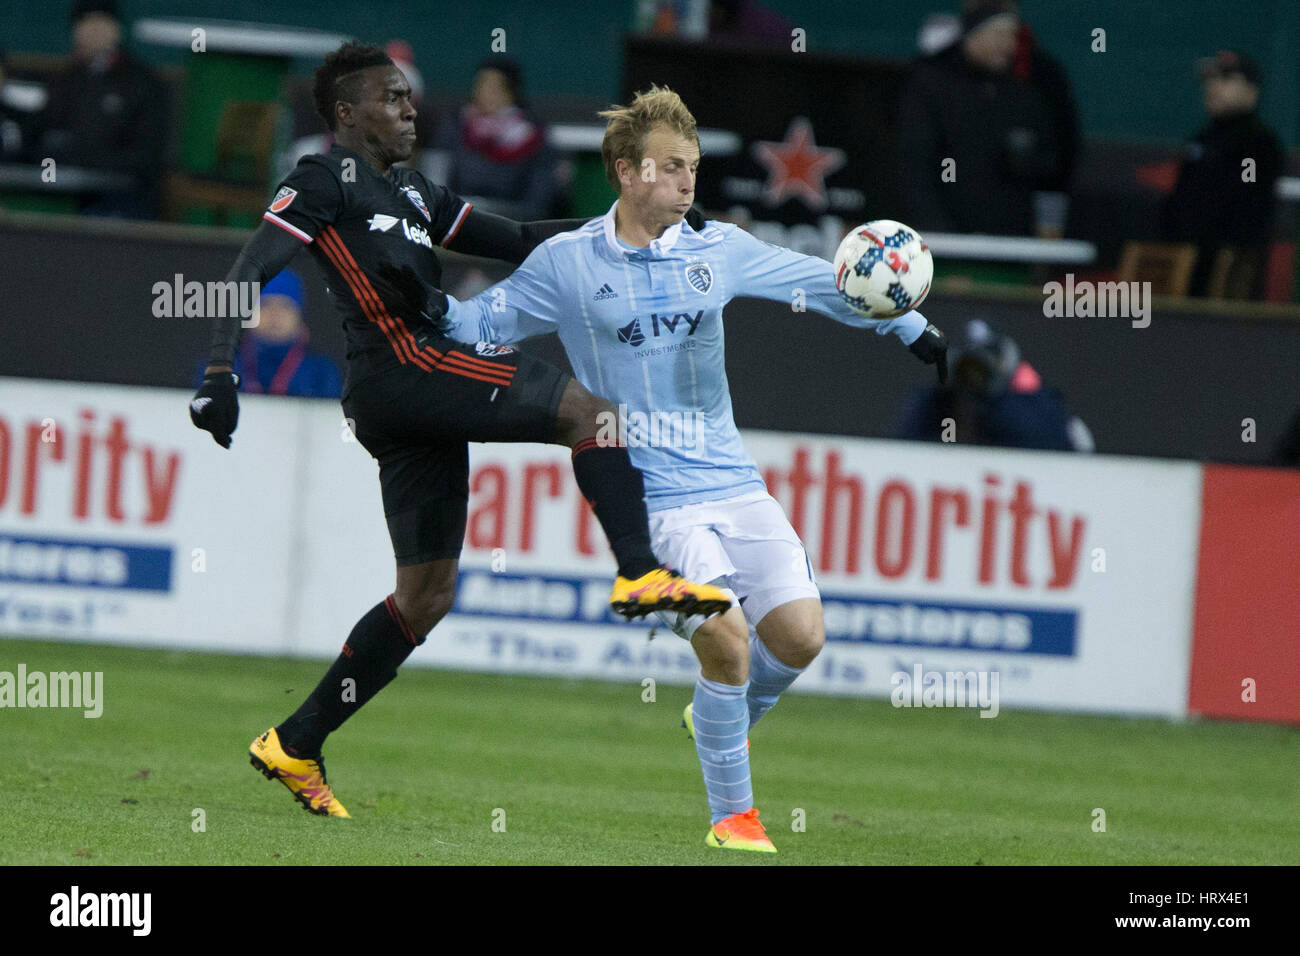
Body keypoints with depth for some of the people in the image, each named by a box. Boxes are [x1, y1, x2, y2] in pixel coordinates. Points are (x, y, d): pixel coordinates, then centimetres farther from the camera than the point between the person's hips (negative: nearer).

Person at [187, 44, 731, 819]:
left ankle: (295, 748, 11)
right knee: (587, 408, -15)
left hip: (423, 399, 9)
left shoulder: (411, 194, 27)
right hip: (401, 365, -9)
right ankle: (641, 575, -25)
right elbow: (251, 272, -7)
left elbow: (516, 243, 29)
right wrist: (221, 375, -19)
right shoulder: (326, 180, 2)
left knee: (426, 597, 8)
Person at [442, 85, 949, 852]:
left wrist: (913, 329, 12)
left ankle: (724, 720, 27)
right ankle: (731, 815, -1)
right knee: (726, 638, -19)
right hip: (650, 494, -4)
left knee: (800, 636, -6)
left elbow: (822, 284, 16)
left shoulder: (719, 249, 8)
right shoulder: (567, 263, 0)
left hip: (734, 481, 4)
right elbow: (482, 321, 8)